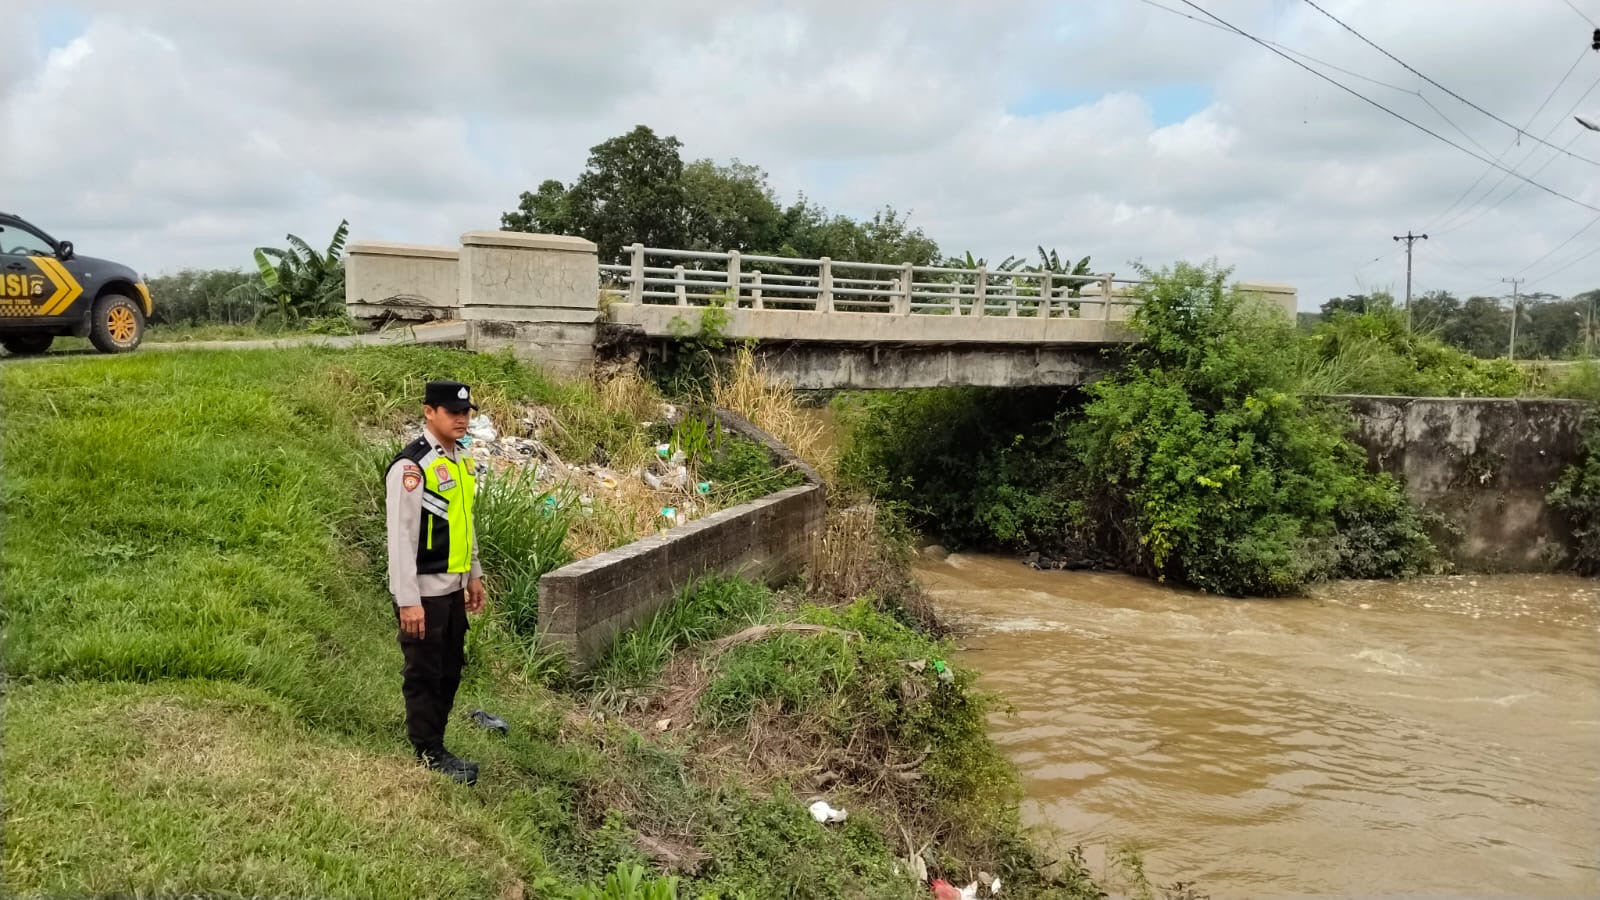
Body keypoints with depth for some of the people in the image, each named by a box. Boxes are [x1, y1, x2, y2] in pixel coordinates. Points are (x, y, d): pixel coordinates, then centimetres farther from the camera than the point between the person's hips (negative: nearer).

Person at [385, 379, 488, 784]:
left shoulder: (461, 460, 8)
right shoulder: (410, 466, -19)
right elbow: (400, 538, -20)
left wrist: (474, 575, 19)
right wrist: (408, 600, -20)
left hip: (453, 587, 8)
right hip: (423, 591, -8)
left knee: (450, 672, 16)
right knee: (424, 676, 5)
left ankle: (435, 745, 30)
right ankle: (430, 755, 17)